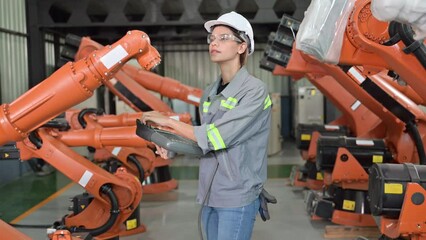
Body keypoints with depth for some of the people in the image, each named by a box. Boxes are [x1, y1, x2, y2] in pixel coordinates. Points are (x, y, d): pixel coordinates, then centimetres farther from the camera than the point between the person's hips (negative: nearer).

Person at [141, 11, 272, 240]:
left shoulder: (255, 91, -14)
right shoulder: (208, 94, 8)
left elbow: (216, 137, -20)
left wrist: (168, 121, -11)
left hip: (237, 197, -6)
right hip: (209, 195, 6)